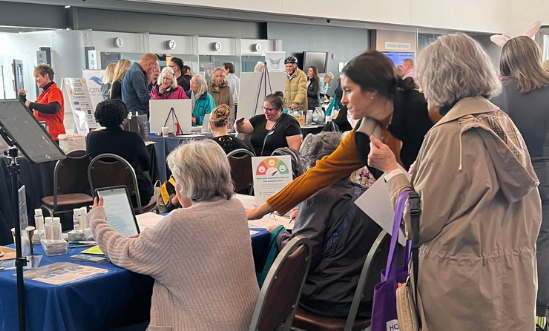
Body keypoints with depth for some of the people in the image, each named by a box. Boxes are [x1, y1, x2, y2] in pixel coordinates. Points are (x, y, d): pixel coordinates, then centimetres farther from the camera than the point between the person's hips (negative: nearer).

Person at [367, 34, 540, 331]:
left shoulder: (449, 134, -18)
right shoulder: (505, 124, 3)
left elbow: (421, 223, -14)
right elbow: (532, 209, 10)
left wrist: (391, 170, -5)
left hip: (464, 287, -7)